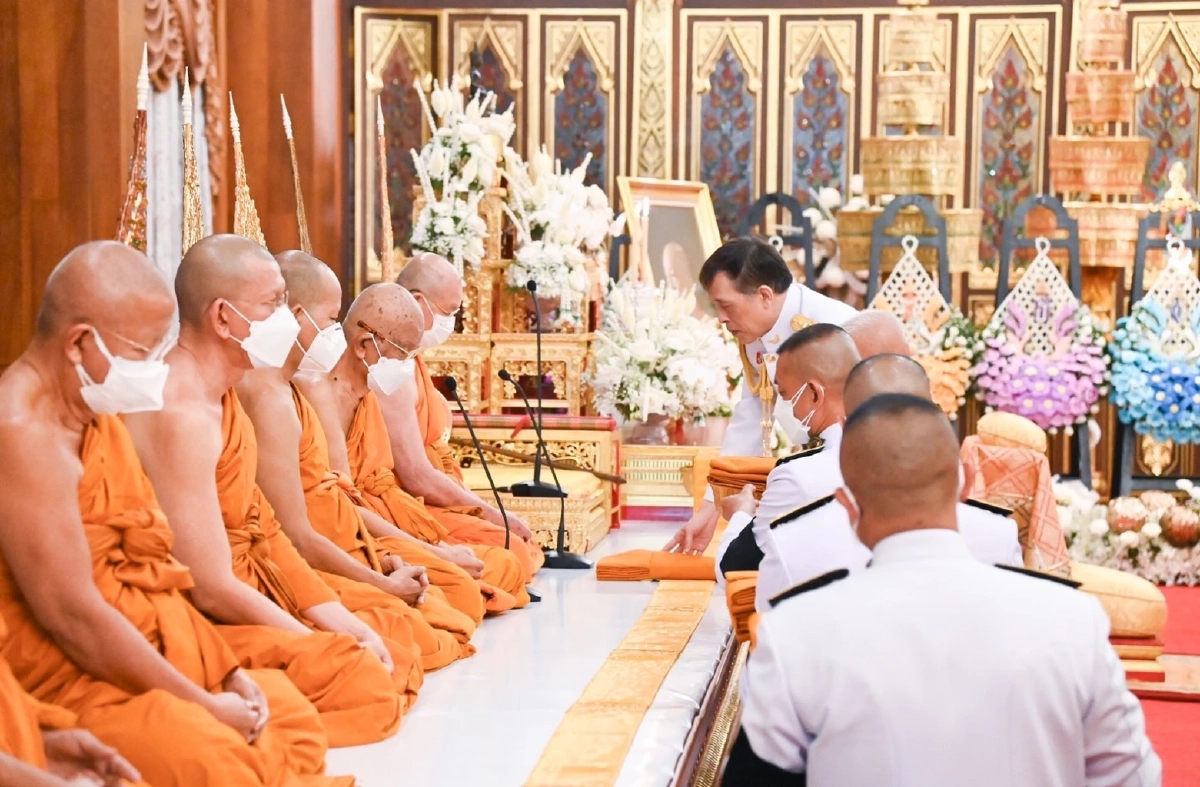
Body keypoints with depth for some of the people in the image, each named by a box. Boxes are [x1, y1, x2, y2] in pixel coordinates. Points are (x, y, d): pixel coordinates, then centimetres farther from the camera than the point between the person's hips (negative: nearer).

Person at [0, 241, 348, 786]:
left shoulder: (96, 415, 12)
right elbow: (74, 618, -24)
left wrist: (228, 672, 3)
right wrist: (203, 703, -16)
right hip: (69, 677, -10)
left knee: (292, 718, 11)